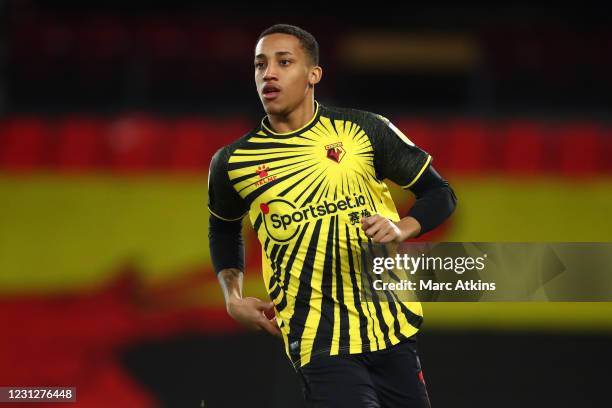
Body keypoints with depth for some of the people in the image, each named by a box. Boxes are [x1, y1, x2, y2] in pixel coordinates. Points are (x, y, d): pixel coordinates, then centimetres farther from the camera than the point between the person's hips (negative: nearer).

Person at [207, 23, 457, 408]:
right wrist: (233, 297, 7)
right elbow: (224, 229, 22)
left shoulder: (366, 130, -2)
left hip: (391, 326, 2)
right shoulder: (232, 162, 1)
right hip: (318, 343, -2)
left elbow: (440, 194, 7)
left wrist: (402, 229, -12)